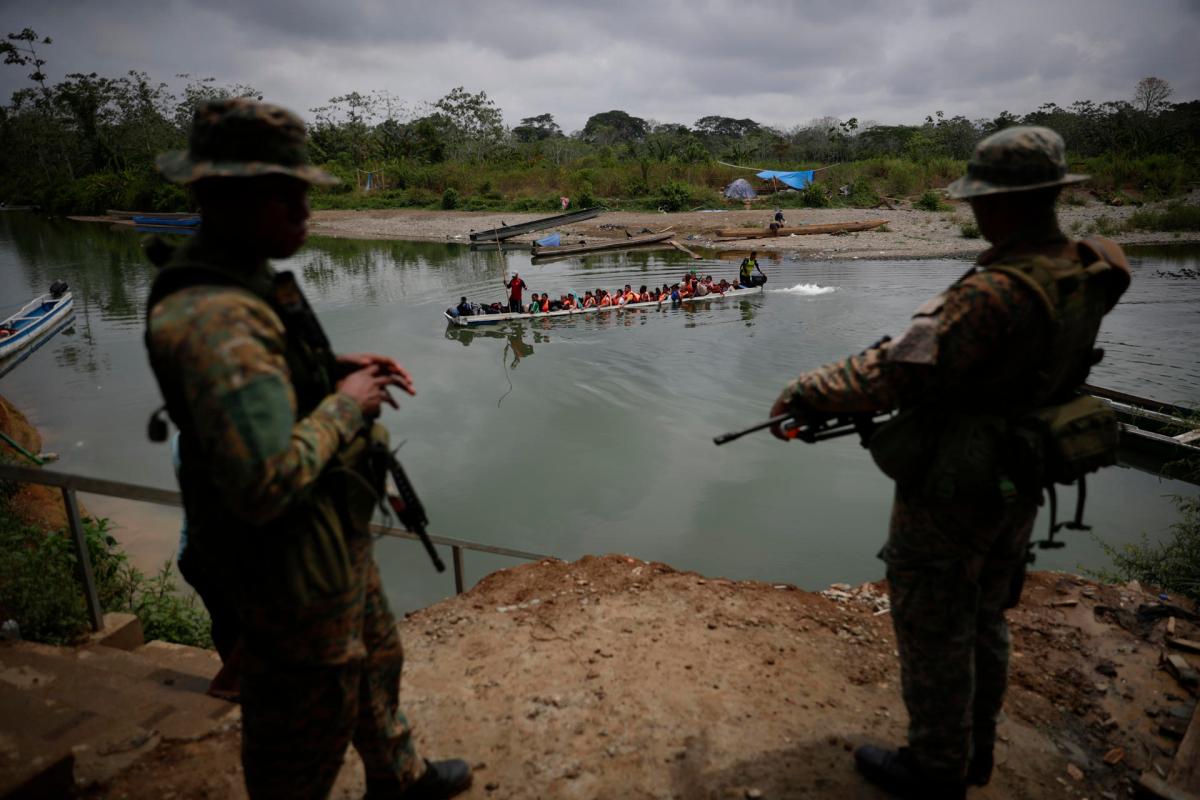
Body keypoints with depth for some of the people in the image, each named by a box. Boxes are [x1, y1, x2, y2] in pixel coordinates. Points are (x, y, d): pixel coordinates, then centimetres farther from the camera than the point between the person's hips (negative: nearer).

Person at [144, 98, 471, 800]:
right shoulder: (213, 317, -31)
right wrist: (345, 404, -23)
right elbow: (265, 485, -37)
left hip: (335, 538, 10)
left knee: (376, 660, 29)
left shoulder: (245, 280, 2)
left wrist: (339, 369, 2)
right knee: (308, 723, 14)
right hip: (292, 567, -10)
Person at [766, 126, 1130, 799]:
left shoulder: (994, 293, -31)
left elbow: (899, 373, -31)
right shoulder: (1083, 276, -4)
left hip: (950, 493, -8)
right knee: (984, 618, 24)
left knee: (933, 632, 10)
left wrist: (806, 394, -21)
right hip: (1017, 484, 9)